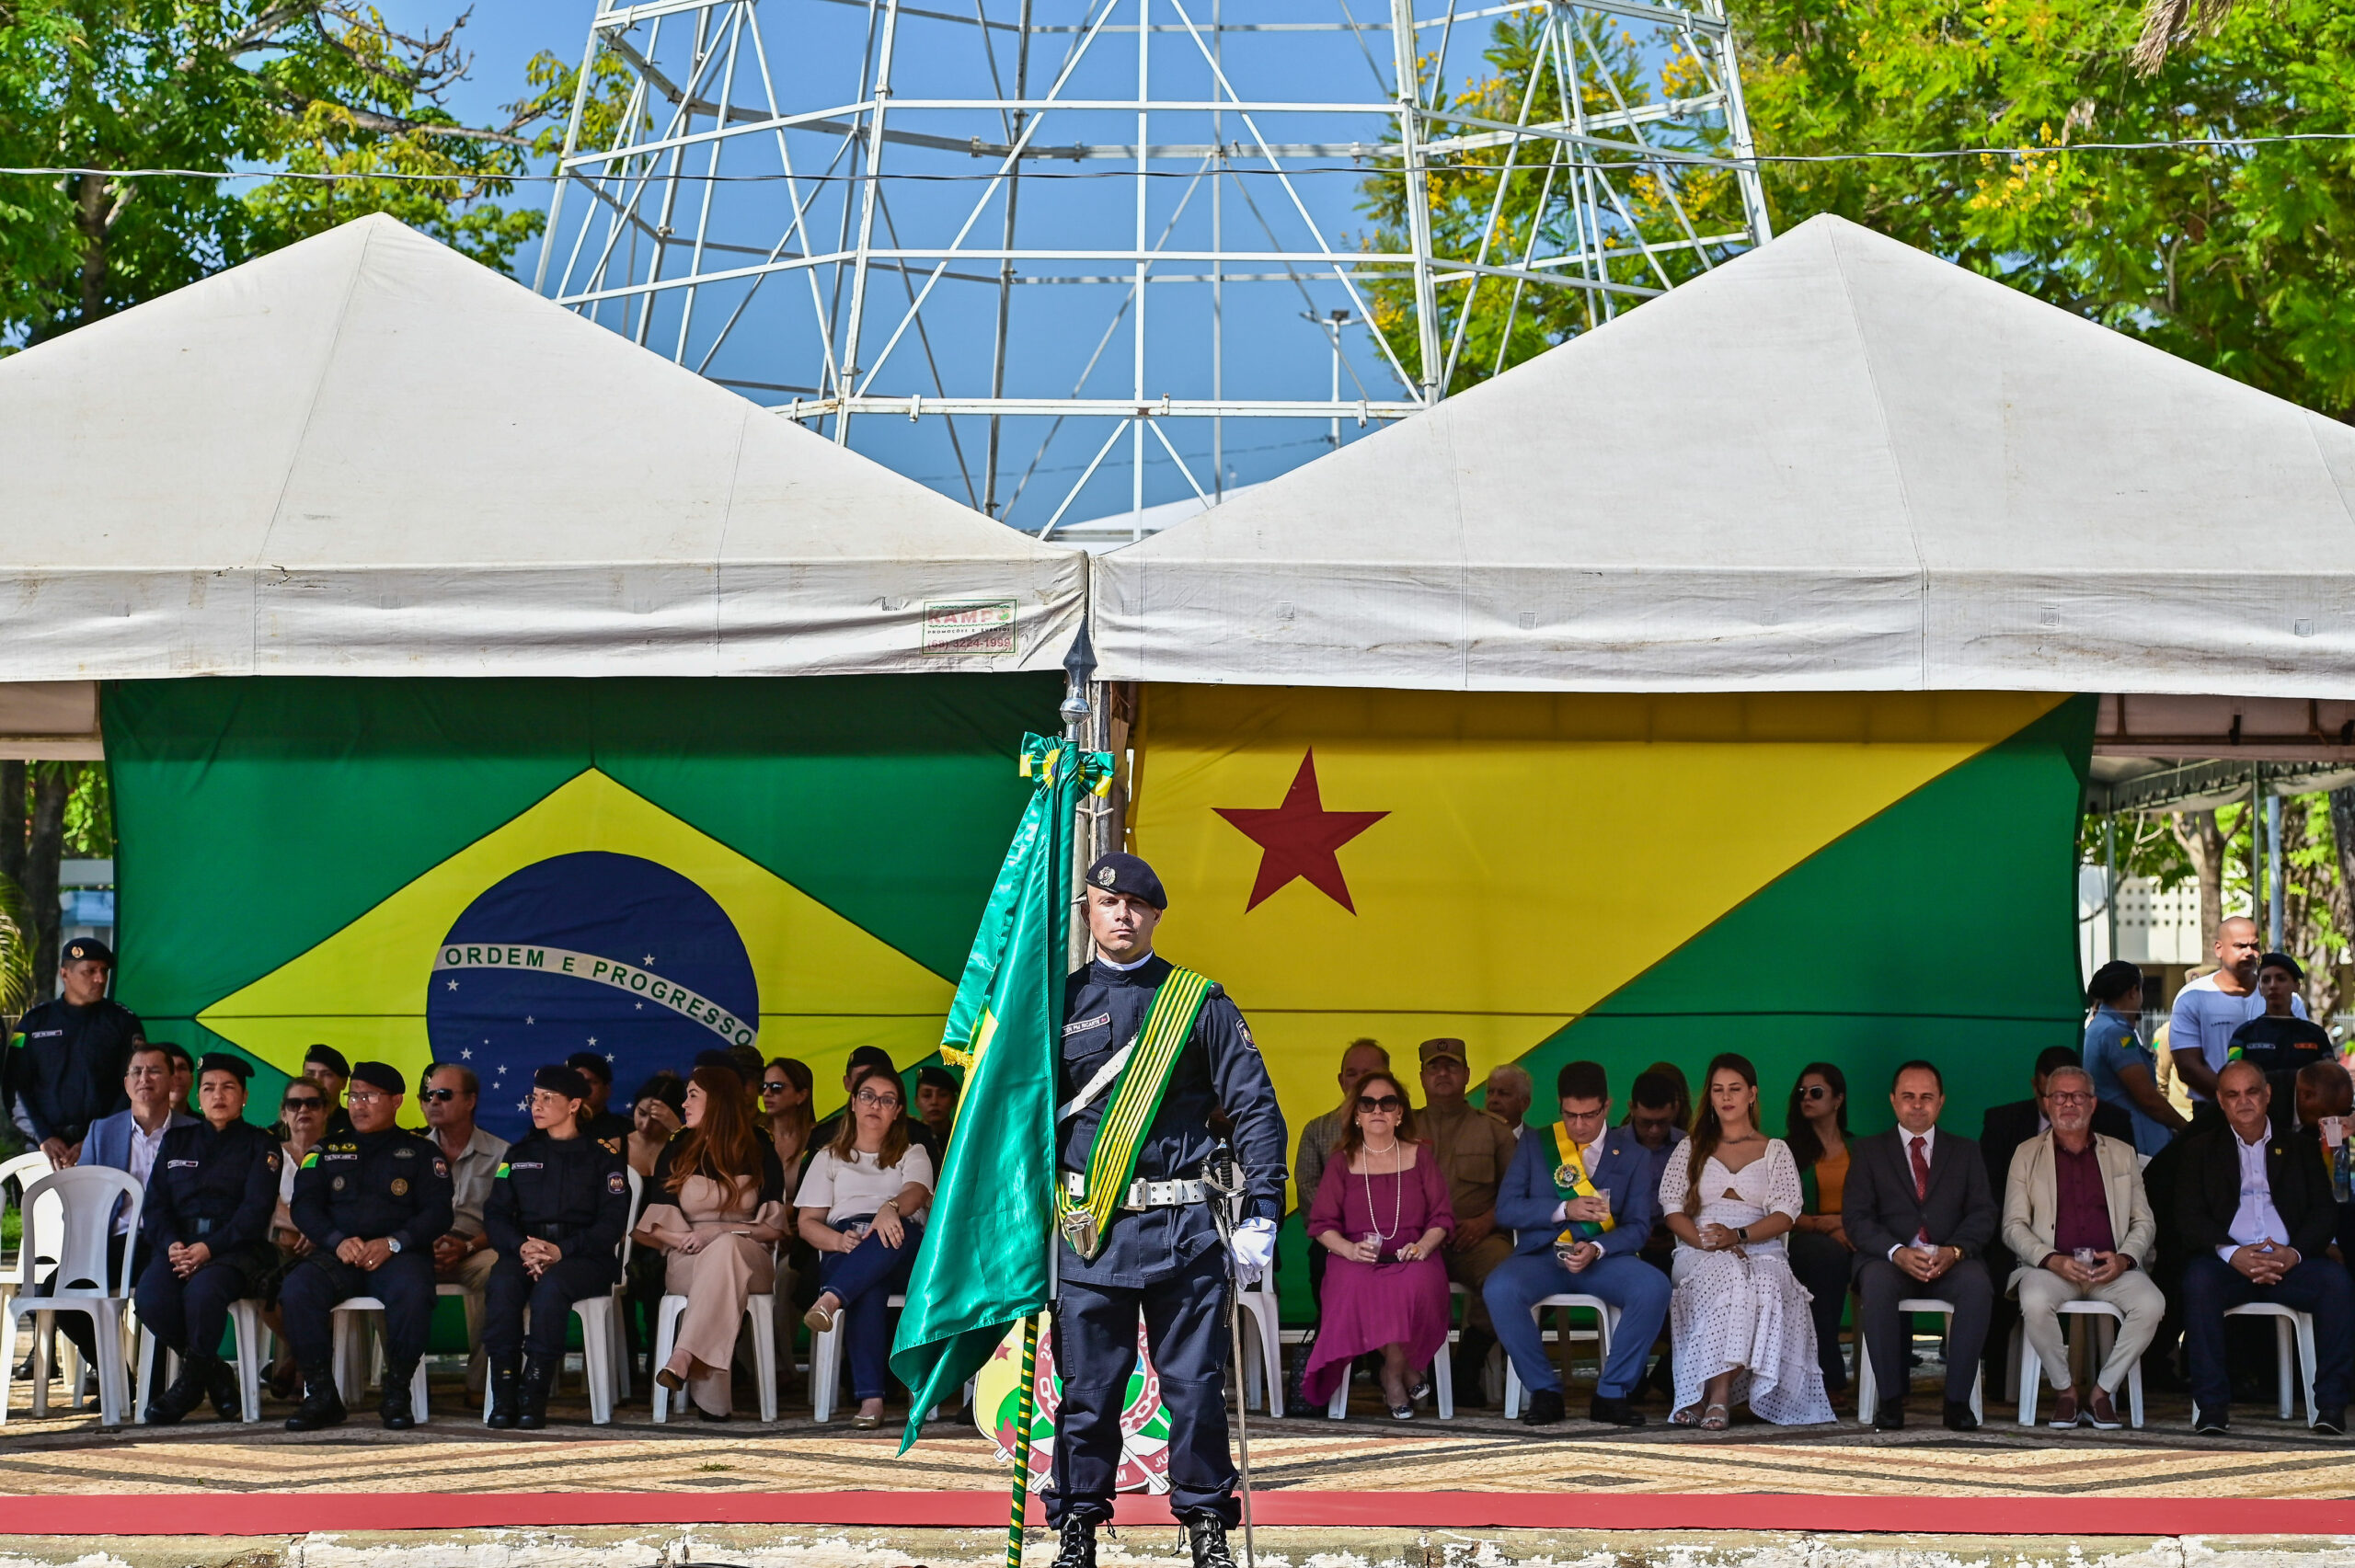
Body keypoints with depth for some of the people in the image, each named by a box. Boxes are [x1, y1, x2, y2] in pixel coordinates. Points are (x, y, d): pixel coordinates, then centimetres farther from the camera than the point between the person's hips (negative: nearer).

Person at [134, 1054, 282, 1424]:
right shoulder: (177, 1141, 23)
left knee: (203, 1290, -38)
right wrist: (171, 1243, -9)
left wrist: (209, 1248, -18)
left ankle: (192, 1380, -14)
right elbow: (155, 1204, 13)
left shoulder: (259, 1144, 10)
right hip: (179, 1245, 4)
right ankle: (214, 1375, -8)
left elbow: (255, 1211, -3)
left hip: (235, 1248, -3)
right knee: (151, 1296, -30)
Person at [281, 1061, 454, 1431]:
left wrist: (393, 1243, -14)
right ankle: (321, 1394, -22)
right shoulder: (327, 1149, 21)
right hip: (337, 1254, 2)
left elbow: (438, 1213, 4)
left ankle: (397, 1393, -21)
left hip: (398, 1255, -2)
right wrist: (338, 1242, -10)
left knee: (412, 1293, -37)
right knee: (296, 1289, -31)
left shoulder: (421, 1152, 15)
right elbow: (304, 1205, 10)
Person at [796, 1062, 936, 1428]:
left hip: (903, 1253, 1)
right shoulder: (828, 1158, 26)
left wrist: (891, 1208, -28)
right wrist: (839, 1241, -12)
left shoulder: (912, 1154, 25)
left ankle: (831, 1300, -58)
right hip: (844, 1251, 0)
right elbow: (807, 1223, 13)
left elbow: (916, 1192, -1)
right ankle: (870, 1398, -51)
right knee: (868, 1288, -40)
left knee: (891, 1233, -40)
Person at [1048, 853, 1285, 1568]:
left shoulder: (1201, 1004, 6)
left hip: (1183, 1227, -1)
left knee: (1196, 1386, 2)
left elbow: (1255, 1108, 5)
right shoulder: (1061, 1002, 8)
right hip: (1090, 1232, 1)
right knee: (1087, 1390, 3)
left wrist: (1260, 1216, -4)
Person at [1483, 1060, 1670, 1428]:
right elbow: (1506, 1208, 3)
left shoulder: (1633, 1155, 12)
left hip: (1603, 1258, 0)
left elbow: (1638, 1226, 3)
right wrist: (1564, 1210, -13)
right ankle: (1544, 1391, -16)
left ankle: (1612, 1394, -17)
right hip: (1542, 1255, 0)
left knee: (1654, 1287, -32)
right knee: (1499, 1289, -34)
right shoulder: (1534, 1145, 13)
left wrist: (1596, 1249, -18)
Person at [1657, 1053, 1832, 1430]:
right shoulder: (1691, 1149, 21)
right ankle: (1720, 1395, -42)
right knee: (1728, 1277, -38)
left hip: (1760, 1249, 0)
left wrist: (1738, 1235, -15)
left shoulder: (1775, 1151, 18)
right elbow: (1673, 1210, 8)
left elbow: (1785, 1215, 4)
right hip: (1701, 1254, 0)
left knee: (1764, 1286, -38)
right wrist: (1707, 1241, -12)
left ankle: (1715, 1394, -41)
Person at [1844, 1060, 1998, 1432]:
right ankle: (1890, 1399, -29)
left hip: (1950, 1261, 1)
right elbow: (1856, 1217, 1)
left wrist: (1954, 1251, -15)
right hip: (1890, 1259, -1)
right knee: (1876, 1283, -36)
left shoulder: (1965, 1151, 17)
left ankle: (1957, 1400, -27)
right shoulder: (1867, 1151, 13)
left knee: (1978, 1285, -33)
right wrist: (1897, 1252, -17)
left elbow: (1982, 1215, 6)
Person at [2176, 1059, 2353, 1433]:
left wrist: (2294, 1252, -12)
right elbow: (2188, 1215, 3)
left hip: (2288, 1262, 1)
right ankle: (2211, 1403, -32)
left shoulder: (2298, 1148, 19)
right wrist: (2231, 1253, -16)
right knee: (2198, 1279, -35)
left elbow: (2325, 1211, 9)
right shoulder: (2200, 1149, 15)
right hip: (2227, 1262, -1)